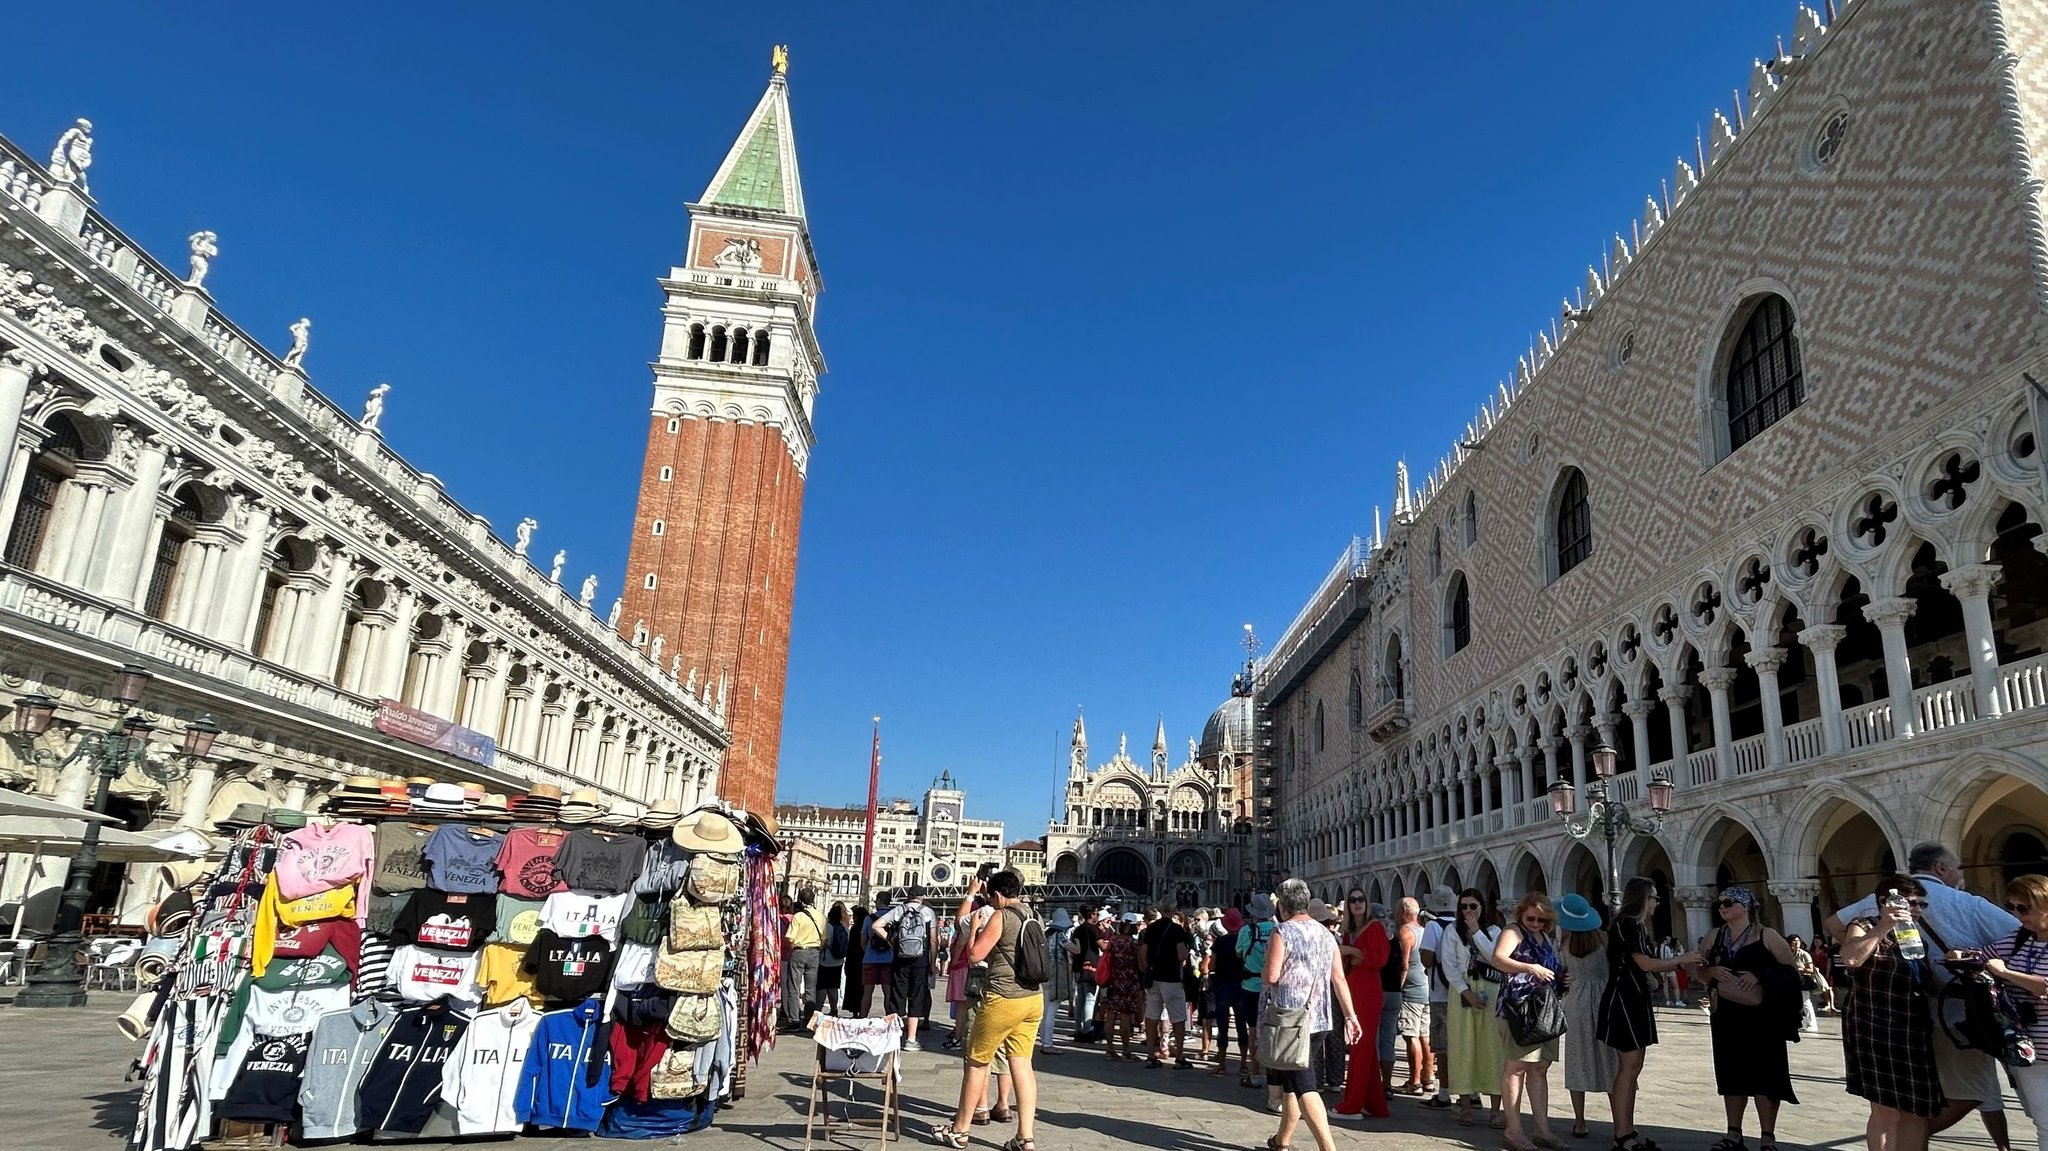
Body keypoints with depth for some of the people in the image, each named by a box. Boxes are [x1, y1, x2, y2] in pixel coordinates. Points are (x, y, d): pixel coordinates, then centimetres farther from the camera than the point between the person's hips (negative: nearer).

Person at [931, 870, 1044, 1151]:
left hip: (1002, 999, -7)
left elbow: (975, 954, -10)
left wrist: (975, 926, 4)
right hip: (1033, 999, 7)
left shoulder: (1000, 916, -11)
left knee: (976, 1062, 8)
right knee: (1022, 1064, 5)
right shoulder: (1032, 914, 10)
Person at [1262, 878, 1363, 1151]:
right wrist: (1350, 1016, 9)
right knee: (1291, 1080, 20)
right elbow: (1339, 979, 7)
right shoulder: (1326, 934, 9)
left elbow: (1270, 977, -17)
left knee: (1302, 1086, -8)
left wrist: (1266, 969, 4)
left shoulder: (1282, 932, -11)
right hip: (1318, 1018, 7)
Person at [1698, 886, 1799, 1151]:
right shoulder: (1713, 939, 10)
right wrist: (1713, 972, -6)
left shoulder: (1766, 936, -2)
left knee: (1764, 1074, -3)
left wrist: (1759, 975, -19)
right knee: (1732, 1072, 8)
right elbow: (1700, 973, 15)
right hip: (1726, 1015, 5)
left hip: (1762, 1015, -4)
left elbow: (1789, 969, -6)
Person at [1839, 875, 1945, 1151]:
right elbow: (1850, 959, -29)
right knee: (1886, 1111, -4)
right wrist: (1881, 929, -30)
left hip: (1914, 1034, 7)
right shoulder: (1866, 928, -7)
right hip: (1877, 1033, -7)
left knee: (1917, 1112, 10)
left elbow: (1928, 984, 22)